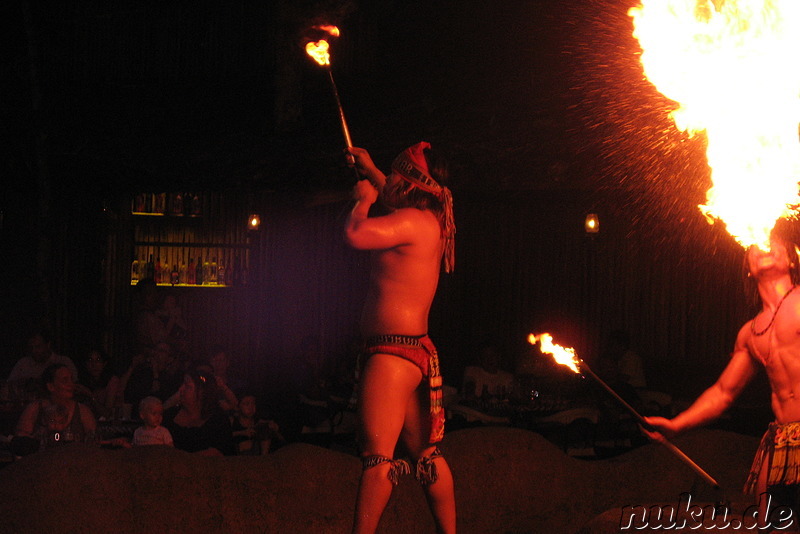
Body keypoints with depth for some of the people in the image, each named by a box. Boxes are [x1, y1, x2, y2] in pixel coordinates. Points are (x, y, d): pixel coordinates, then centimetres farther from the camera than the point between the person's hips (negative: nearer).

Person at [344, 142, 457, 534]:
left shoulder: (414, 221, -15)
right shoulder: (431, 222, 15)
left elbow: (355, 235, -25)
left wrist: (364, 199, -6)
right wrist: (370, 170, 44)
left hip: (393, 354, -10)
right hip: (417, 354, 10)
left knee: (378, 457, -14)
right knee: (426, 456, 14)